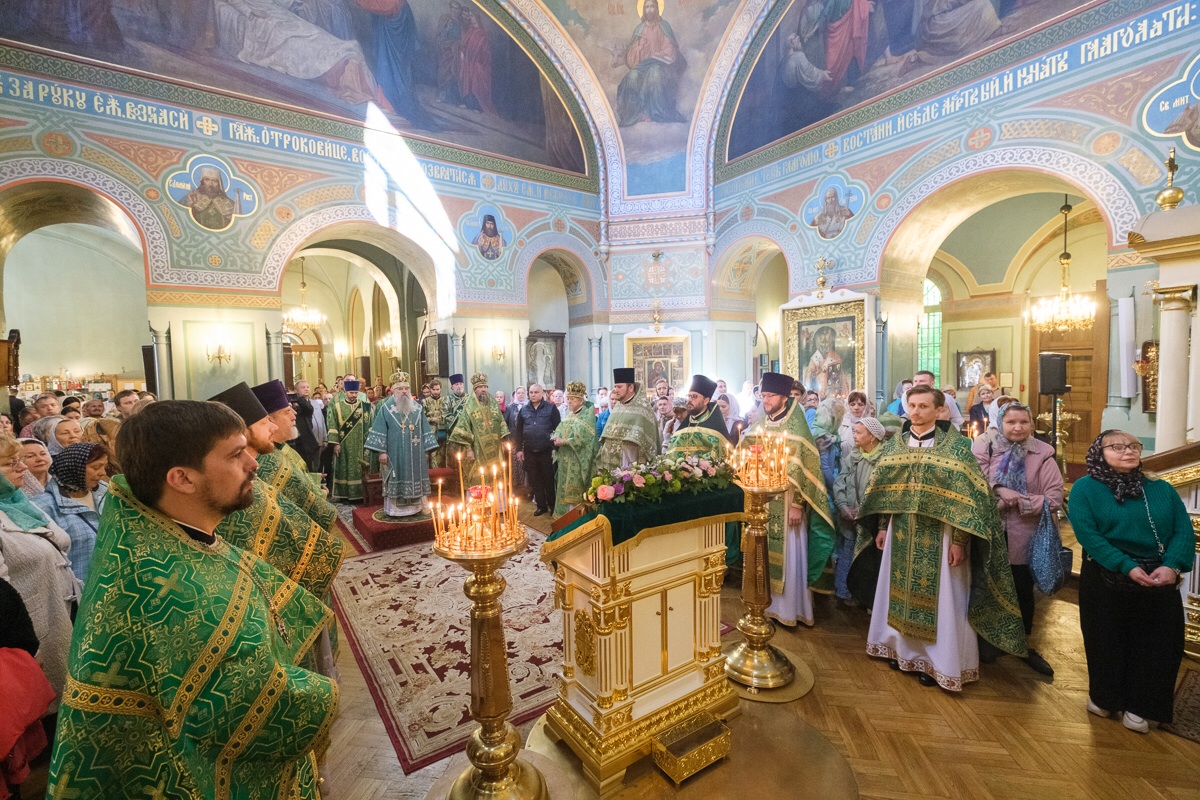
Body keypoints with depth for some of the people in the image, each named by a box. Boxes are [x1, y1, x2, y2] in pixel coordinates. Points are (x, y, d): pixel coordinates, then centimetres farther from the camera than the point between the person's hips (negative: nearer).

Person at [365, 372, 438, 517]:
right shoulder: (386, 408, -3)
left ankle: (416, 506, 18)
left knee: (415, 477, 8)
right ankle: (395, 508, 10)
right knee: (397, 479, 2)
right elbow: (379, 431, -5)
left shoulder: (417, 408, 7)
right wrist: (382, 451, -10)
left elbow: (425, 430, 8)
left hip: (415, 454, 3)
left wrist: (427, 449, 5)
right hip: (395, 454, -3)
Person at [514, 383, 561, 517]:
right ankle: (542, 506, 23)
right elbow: (519, 430, 10)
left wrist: (556, 448, -9)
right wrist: (519, 449, 6)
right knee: (534, 481, 10)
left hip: (546, 451, -4)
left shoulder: (551, 408, -4)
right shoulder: (524, 410, 8)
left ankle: (553, 506, 20)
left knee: (549, 480, 5)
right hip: (529, 452, 4)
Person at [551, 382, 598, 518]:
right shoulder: (568, 414, 16)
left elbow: (582, 438, -20)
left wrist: (563, 441, -21)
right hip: (565, 460, 7)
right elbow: (559, 430, 12)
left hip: (578, 461, -7)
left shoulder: (587, 415, -8)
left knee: (575, 493, -5)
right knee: (565, 490, 12)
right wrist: (555, 438, -10)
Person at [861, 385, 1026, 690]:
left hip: (939, 536, -4)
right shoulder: (895, 445, 4)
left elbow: (966, 496, -11)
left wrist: (959, 540, -15)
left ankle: (937, 659, 25)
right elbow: (884, 489, 9)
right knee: (902, 591, 14)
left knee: (937, 597, 7)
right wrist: (882, 527, 7)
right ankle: (904, 647, 32)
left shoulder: (955, 446, -9)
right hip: (902, 533, 4)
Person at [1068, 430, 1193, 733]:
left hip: (1159, 582, 4)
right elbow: (1087, 534, -16)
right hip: (1106, 581, -3)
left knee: (1155, 645, 9)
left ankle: (1138, 705, 27)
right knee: (1106, 642, 8)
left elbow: (1184, 531, -2)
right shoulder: (1085, 488, -7)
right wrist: (1128, 567, -22)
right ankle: (1103, 698, 28)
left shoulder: (1162, 489, 6)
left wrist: (1172, 566, -18)